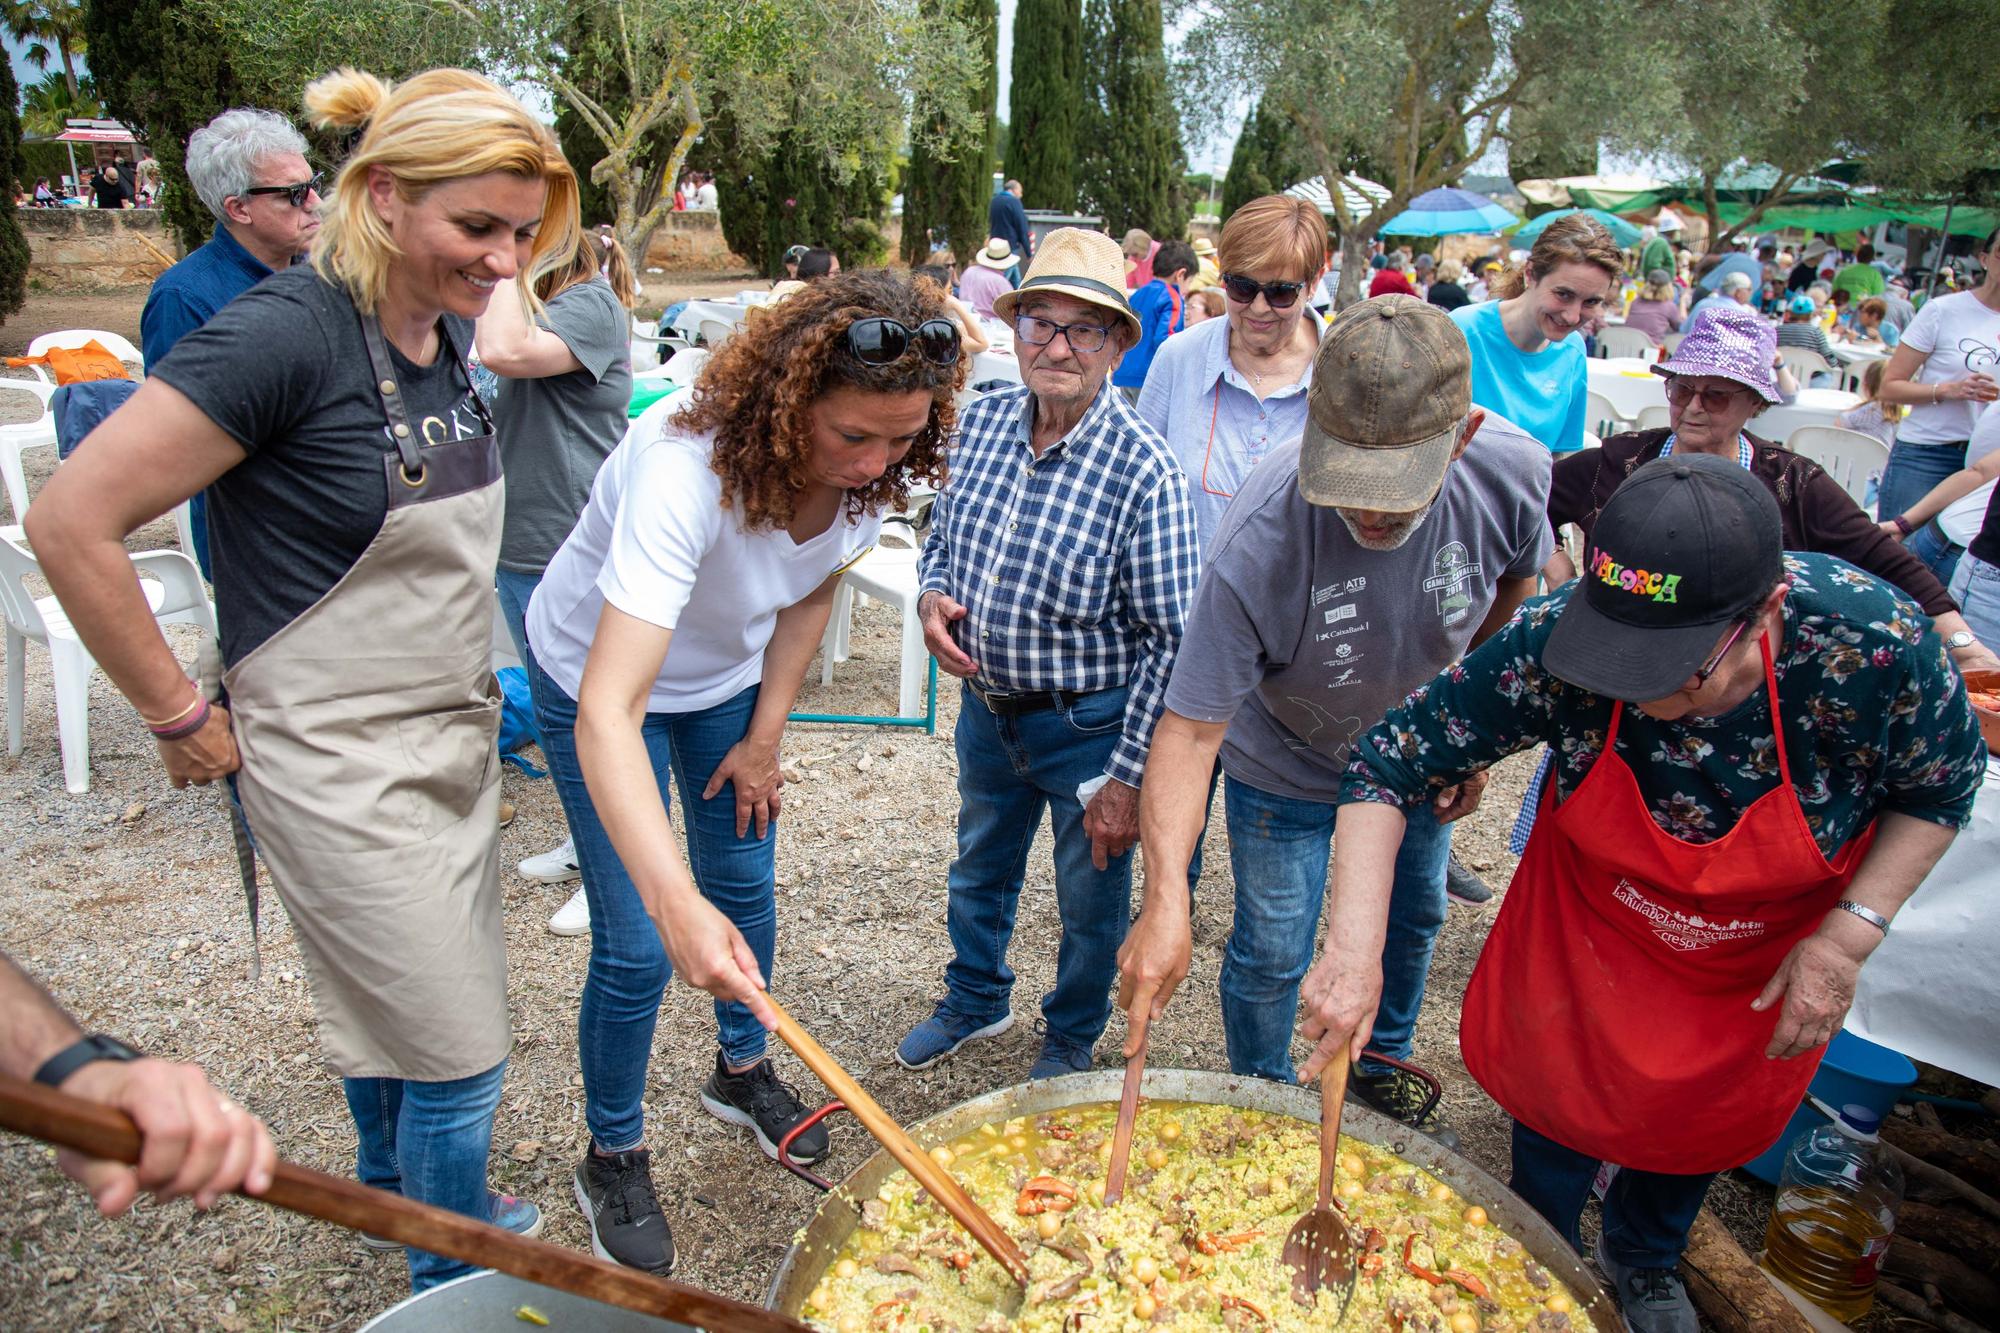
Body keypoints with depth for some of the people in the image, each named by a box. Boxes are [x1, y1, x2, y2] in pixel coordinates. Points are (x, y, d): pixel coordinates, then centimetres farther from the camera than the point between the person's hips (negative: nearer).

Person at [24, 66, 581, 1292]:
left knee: (392, 1005, 24)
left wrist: (474, 672, 13)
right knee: (462, 1052, 3)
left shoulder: (448, 333, 3)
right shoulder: (287, 332, -21)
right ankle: (454, 1285, 27)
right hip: (340, 762, -7)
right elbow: (72, 522, -20)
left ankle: (394, 1187, 48)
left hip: (452, 740, 7)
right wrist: (183, 720, -13)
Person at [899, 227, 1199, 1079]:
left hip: (1088, 724, -5)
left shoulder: (1142, 470, -23)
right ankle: (976, 999, 55)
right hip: (984, 702, 5)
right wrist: (932, 595, -11)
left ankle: (1071, 1036, 46)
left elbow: (1170, 638, -19)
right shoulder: (981, 422, -5)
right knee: (978, 866, 27)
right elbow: (940, 533, 12)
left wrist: (1127, 776, -18)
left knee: (1091, 899, 17)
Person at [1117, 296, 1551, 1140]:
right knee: (1271, 955, 8)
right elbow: (1190, 729, -37)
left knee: (1413, 919, 25)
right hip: (1288, 771, -4)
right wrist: (1166, 899, -49)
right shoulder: (1258, 545, -40)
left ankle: (1384, 1065, 55)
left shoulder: (1513, 472, -28)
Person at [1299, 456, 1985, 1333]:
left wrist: (1852, 933, -22)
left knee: (1706, 1117, 24)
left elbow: (1943, 785, -13)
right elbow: (1391, 760, -31)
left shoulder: (1875, 644, -35)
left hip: (1771, 951, 1)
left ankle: (1643, 1259, 58)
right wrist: (1354, 949, -41)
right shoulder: (1555, 643, -37)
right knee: (1557, 1088, 17)